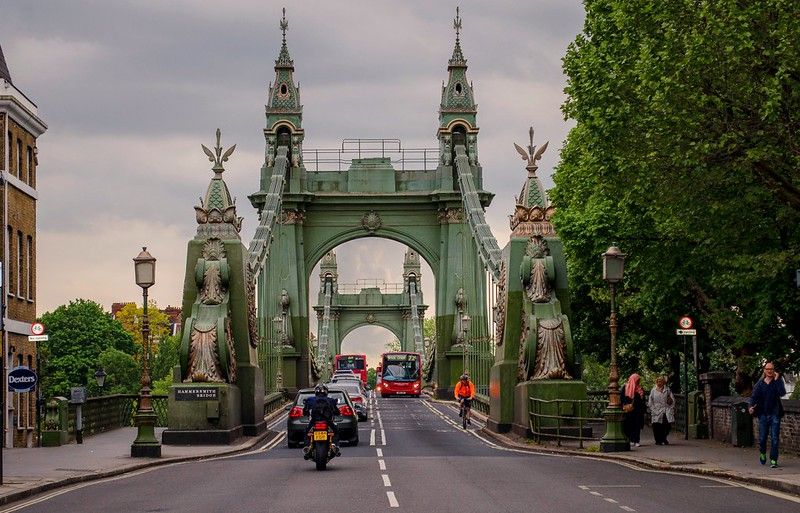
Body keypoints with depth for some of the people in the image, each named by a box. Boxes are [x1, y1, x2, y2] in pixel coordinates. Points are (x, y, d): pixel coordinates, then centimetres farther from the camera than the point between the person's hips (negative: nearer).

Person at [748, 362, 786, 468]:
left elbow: (782, 393, -17)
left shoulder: (778, 382, 0)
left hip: (774, 414, -2)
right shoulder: (760, 384, 5)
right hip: (763, 414, 2)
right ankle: (762, 453, 35)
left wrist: (776, 379, -17)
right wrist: (751, 406, -18)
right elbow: (754, 397, 1)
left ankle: (773, 460, 0)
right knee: (762, 437, 7)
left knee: (774, 438, -5)